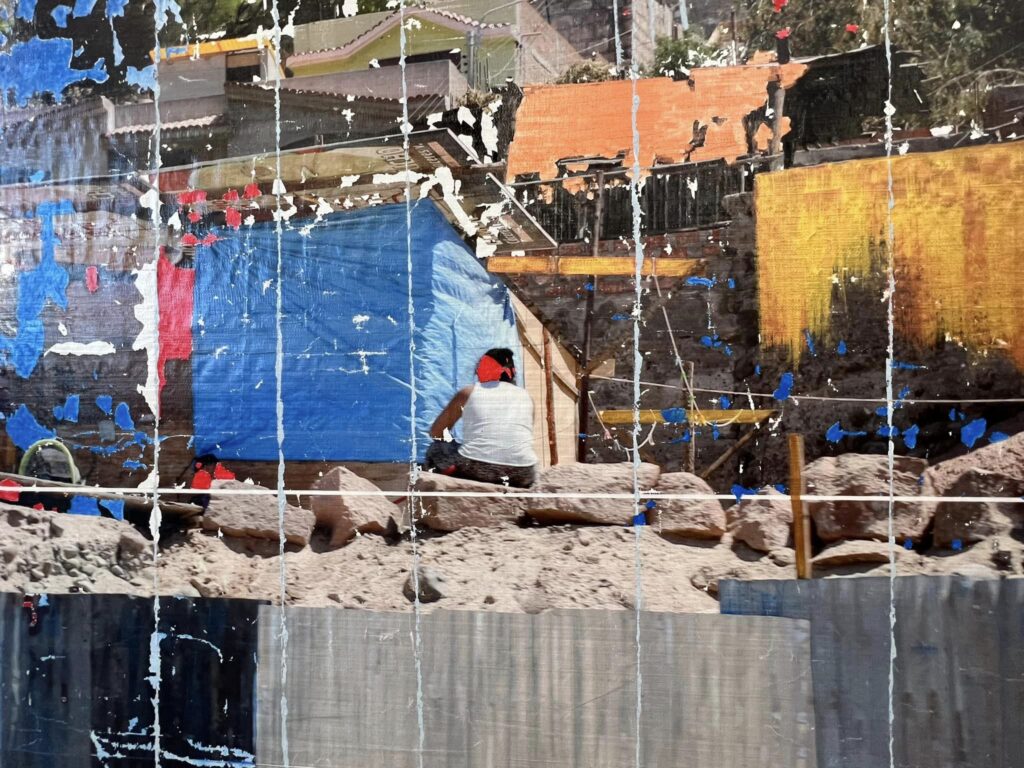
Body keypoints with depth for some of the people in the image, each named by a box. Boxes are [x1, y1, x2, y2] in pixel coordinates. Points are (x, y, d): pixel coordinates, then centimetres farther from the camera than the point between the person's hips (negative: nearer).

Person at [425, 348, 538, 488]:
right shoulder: (525, 396, 18)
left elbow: (435, 433, 22)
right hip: (521, 474, 3)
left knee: (436, 450, 27)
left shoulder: (468, 393, 14)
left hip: (476, 469, -2)